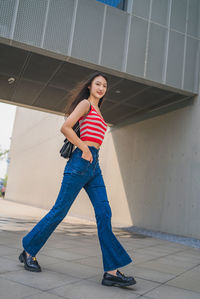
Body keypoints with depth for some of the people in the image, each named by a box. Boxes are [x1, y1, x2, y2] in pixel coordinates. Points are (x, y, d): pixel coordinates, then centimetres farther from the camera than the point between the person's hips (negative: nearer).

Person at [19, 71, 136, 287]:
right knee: (60, 210, -3)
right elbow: (65, 127, -12)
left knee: (104, 213, -3)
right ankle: (28, 252, 17)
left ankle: (111, 271, -3)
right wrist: (85, 149, -12)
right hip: (81, 163, -8)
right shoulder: (85, 104, 0)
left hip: (94, 167, 8)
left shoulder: (97, 111, 26)